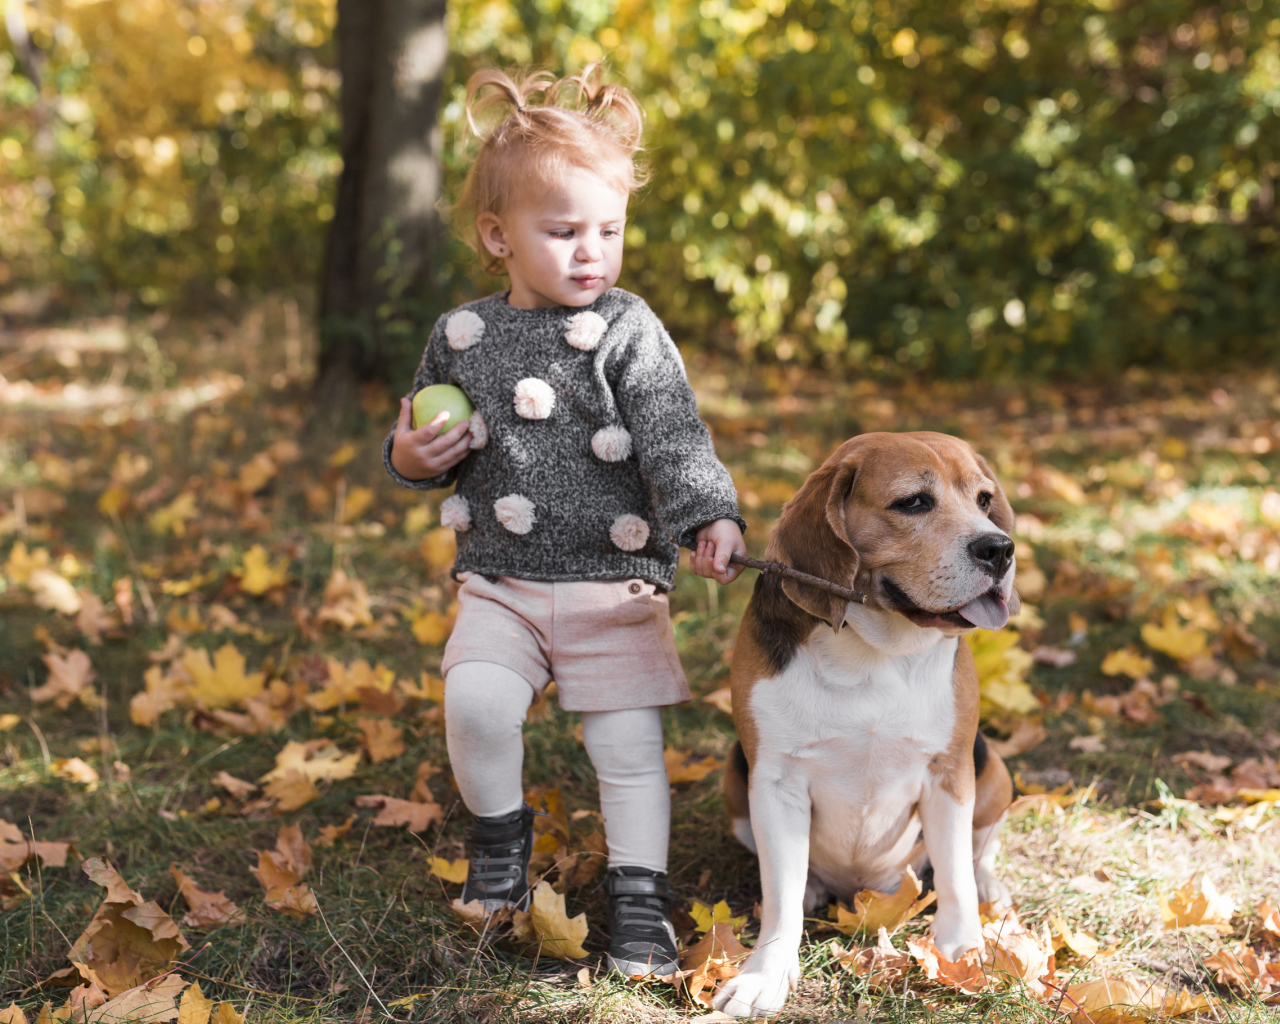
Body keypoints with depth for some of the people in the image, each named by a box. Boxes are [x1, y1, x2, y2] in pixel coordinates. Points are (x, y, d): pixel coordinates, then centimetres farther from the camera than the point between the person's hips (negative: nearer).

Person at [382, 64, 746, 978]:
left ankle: (639, 897, 17)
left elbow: (675, 438, -15)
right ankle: (500, 832, 9)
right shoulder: (463, 337, 5)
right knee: (475, 702, -19)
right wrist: (411, 458, -4)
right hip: (501, 584, 2)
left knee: (628, 744, 0)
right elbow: (430, 449, 19)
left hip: (617, 586, -2)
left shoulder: (629, 332, -5)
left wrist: (710, 519, -30)